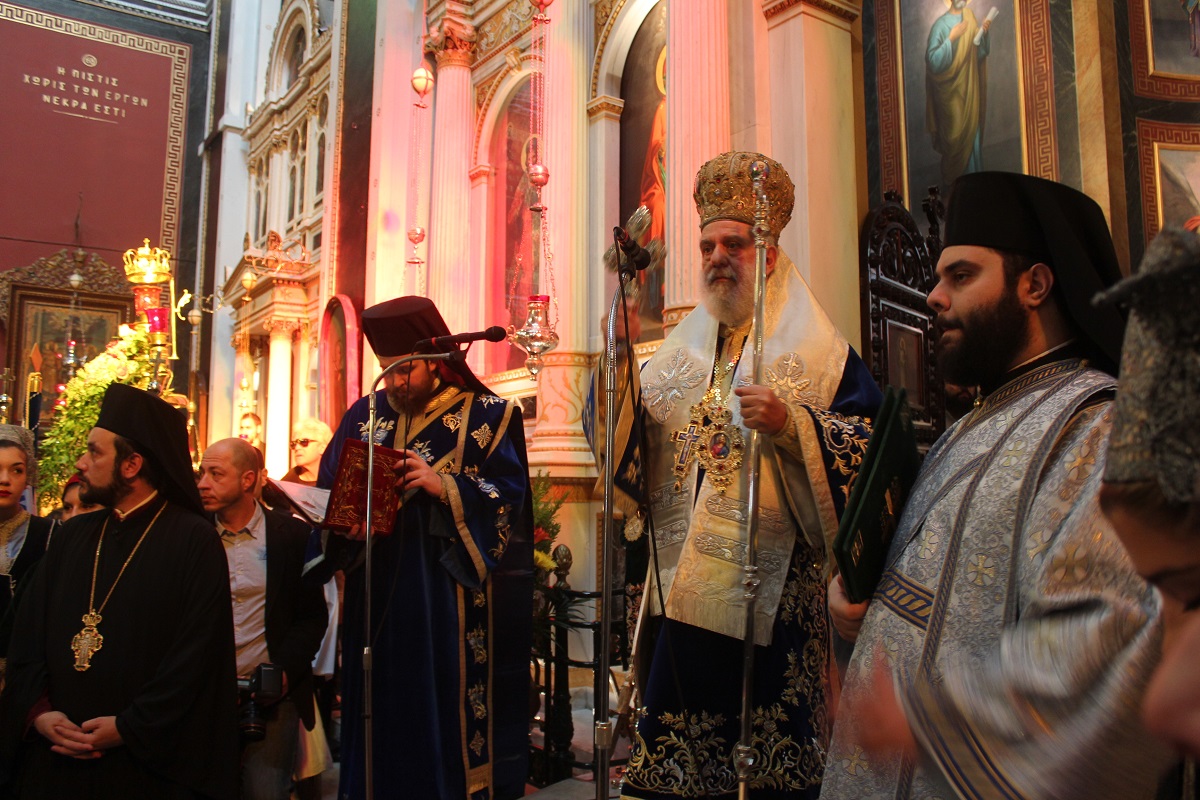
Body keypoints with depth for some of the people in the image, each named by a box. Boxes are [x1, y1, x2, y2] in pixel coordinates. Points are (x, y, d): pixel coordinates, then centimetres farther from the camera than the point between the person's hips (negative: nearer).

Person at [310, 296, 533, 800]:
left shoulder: (487, 416, 0)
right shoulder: (365, 415, 12)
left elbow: (509, 498, -8)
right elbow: (328, 493, 11)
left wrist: (444, 487, -19)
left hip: (448, 599, -3)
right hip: (377, 599, 4)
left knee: (446, 716, 0)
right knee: (380, 716, 9)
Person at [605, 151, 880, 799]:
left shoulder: (816, 349, -2)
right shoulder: (683, 347, 13)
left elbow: (868, 441, -10)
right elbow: (640, 437, 11)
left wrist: (791, 423, -25)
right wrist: (622, 390, -7)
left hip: (767, 592, -4)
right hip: (680, 583, 5)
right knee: (674, 747, 12)